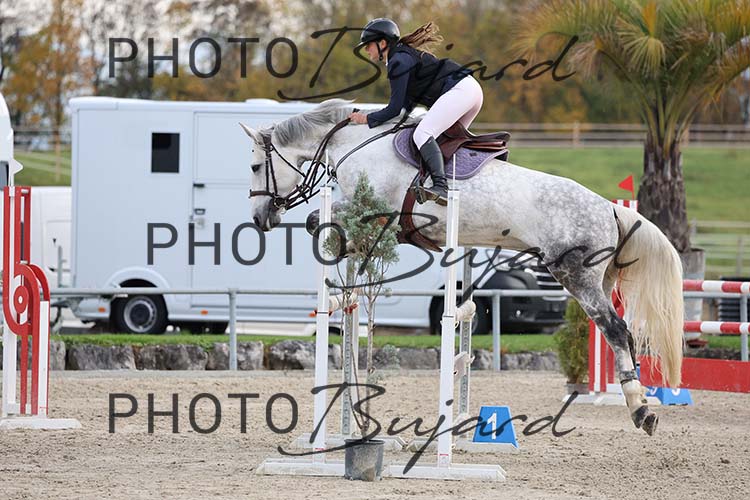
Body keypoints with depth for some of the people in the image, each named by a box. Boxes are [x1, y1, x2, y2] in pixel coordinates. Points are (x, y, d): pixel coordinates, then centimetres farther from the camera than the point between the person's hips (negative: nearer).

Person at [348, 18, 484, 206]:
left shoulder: (399, 61, -8)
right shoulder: (405, 54, 23)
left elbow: (396, 108, -9)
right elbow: (407, 105, 26)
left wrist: (368, 119, 0)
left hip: (458, 91, -11)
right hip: (472, 88, 11)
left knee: (422, 134, -23)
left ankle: (441, 187, -39)